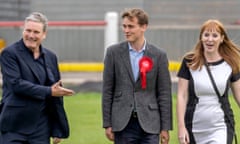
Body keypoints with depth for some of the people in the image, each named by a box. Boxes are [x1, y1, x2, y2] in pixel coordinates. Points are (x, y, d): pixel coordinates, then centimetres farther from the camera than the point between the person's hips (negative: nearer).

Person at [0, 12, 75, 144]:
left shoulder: (50, 57, 11)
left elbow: (56, 96, 12)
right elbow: (16, 84, -16)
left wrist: (58, 130, 10)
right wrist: (48, 92, -15)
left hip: (41, 128, 4)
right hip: (14, 128, -4)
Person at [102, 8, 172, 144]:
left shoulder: (159, 55, 1)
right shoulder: (114, 52, 2)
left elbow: (164, 93, 3)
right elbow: (107, 90, 4)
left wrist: (165, 127, 0)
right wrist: (107, 124, 0)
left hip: (149, 124, 0)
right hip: (123, 123, 0)